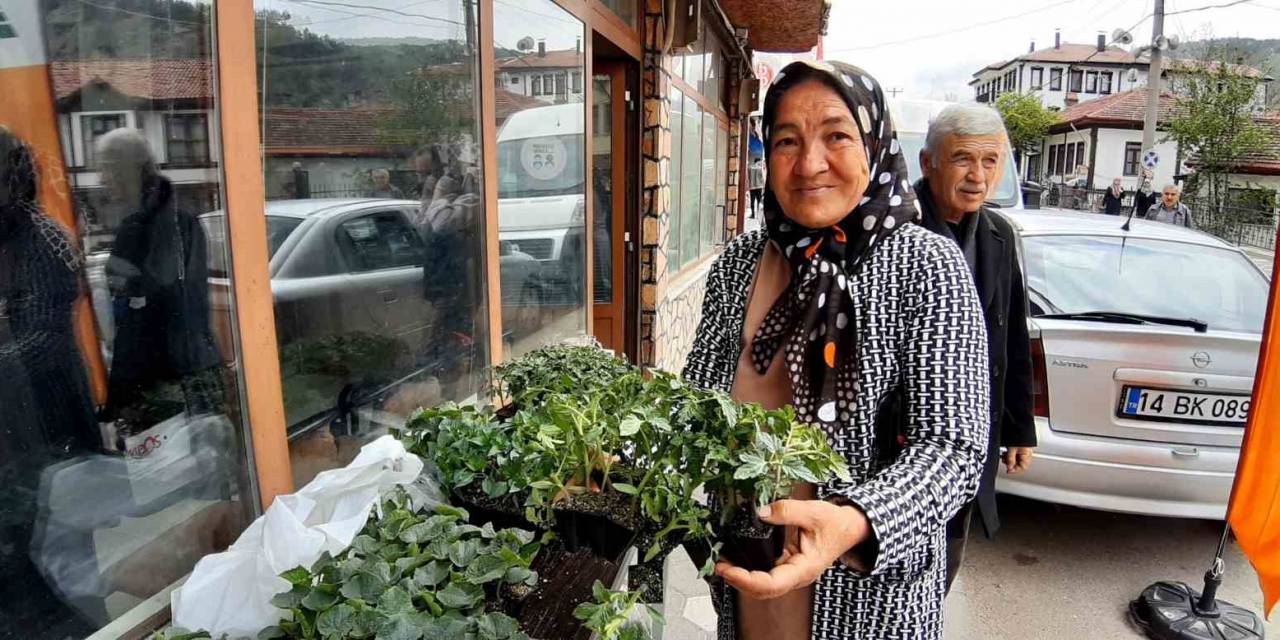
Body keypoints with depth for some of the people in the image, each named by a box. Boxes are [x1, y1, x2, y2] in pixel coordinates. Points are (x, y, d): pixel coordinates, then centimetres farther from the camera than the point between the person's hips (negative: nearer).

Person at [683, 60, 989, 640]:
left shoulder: (926, 266, -14)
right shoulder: (739, 261, -3)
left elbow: (952, 445, -18)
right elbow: (699, 390, 5)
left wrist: (853, 525, -36)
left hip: (868, 578, -3)